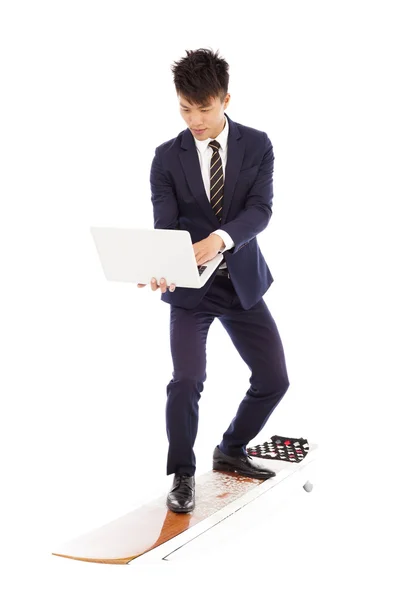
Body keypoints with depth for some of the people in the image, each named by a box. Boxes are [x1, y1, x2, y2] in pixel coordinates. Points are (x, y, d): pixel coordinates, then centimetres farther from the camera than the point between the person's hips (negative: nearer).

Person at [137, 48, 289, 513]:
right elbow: (164, 225, -11)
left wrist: (219, 239, -34)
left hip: (243, 281, 2)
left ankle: (230, 452, 28)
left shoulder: (257, 145, -2)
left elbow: (260, 210, -14)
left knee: (273, 378, 2)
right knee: (186, 380, -17)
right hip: (189, 286, -2)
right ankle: (182, 475, 6)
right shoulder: (167, 157, -4)